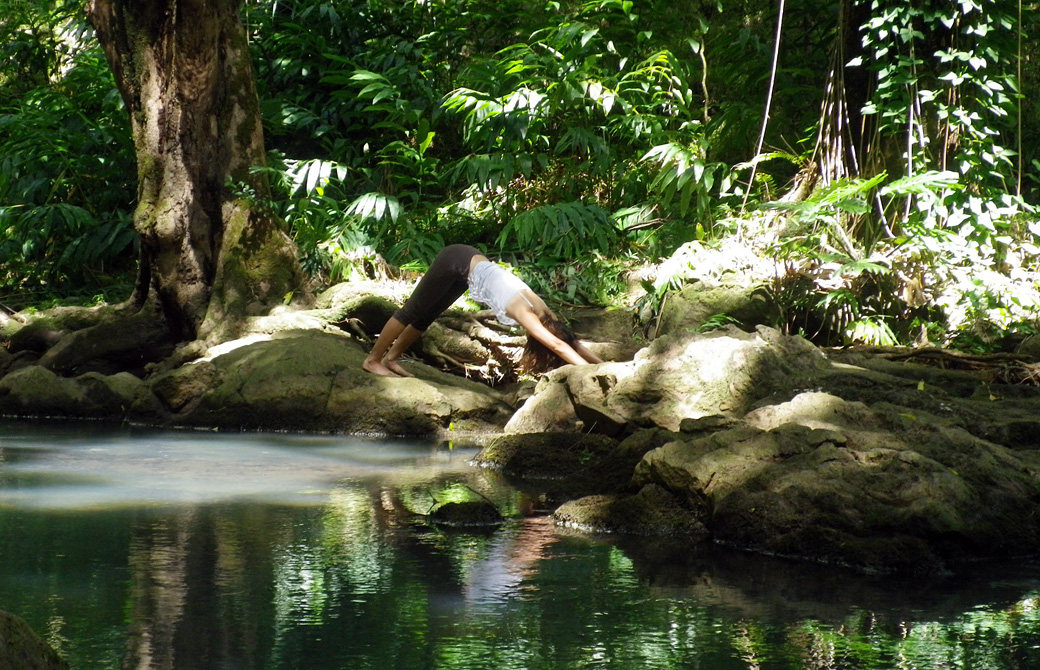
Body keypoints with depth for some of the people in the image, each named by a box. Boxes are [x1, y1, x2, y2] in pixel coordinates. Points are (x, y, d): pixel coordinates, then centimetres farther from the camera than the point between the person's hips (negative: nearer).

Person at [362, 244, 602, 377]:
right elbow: (558, 345, -38)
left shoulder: (541, 311, -10)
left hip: (467, 265, 7)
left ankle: (391, 358, 33)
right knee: (413, 312, 4)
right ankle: (373, 360, 17)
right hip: (456, 263, -7)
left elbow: (570, 340, -2)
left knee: (426, 315, 19)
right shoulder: (525, 313, -29)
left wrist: (601, 365, -8)